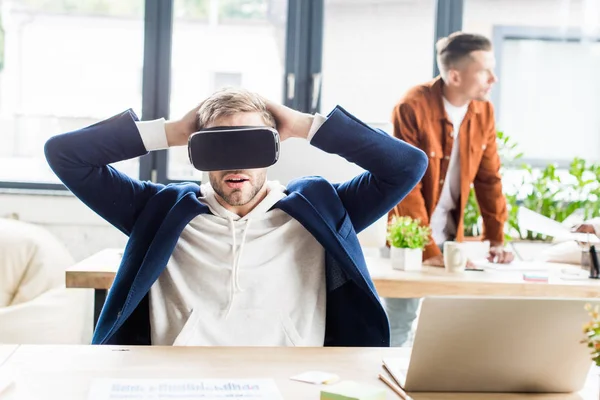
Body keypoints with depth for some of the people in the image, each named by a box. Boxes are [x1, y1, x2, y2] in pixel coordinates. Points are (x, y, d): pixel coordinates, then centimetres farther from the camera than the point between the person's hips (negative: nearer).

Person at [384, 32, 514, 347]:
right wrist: (426, 249, -24)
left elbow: (489, 178, 5)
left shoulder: (484, 112, -1)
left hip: (452, 239, 5)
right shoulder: (412, 108, -19)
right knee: (398, 325, 1)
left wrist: (496, 240, 0)